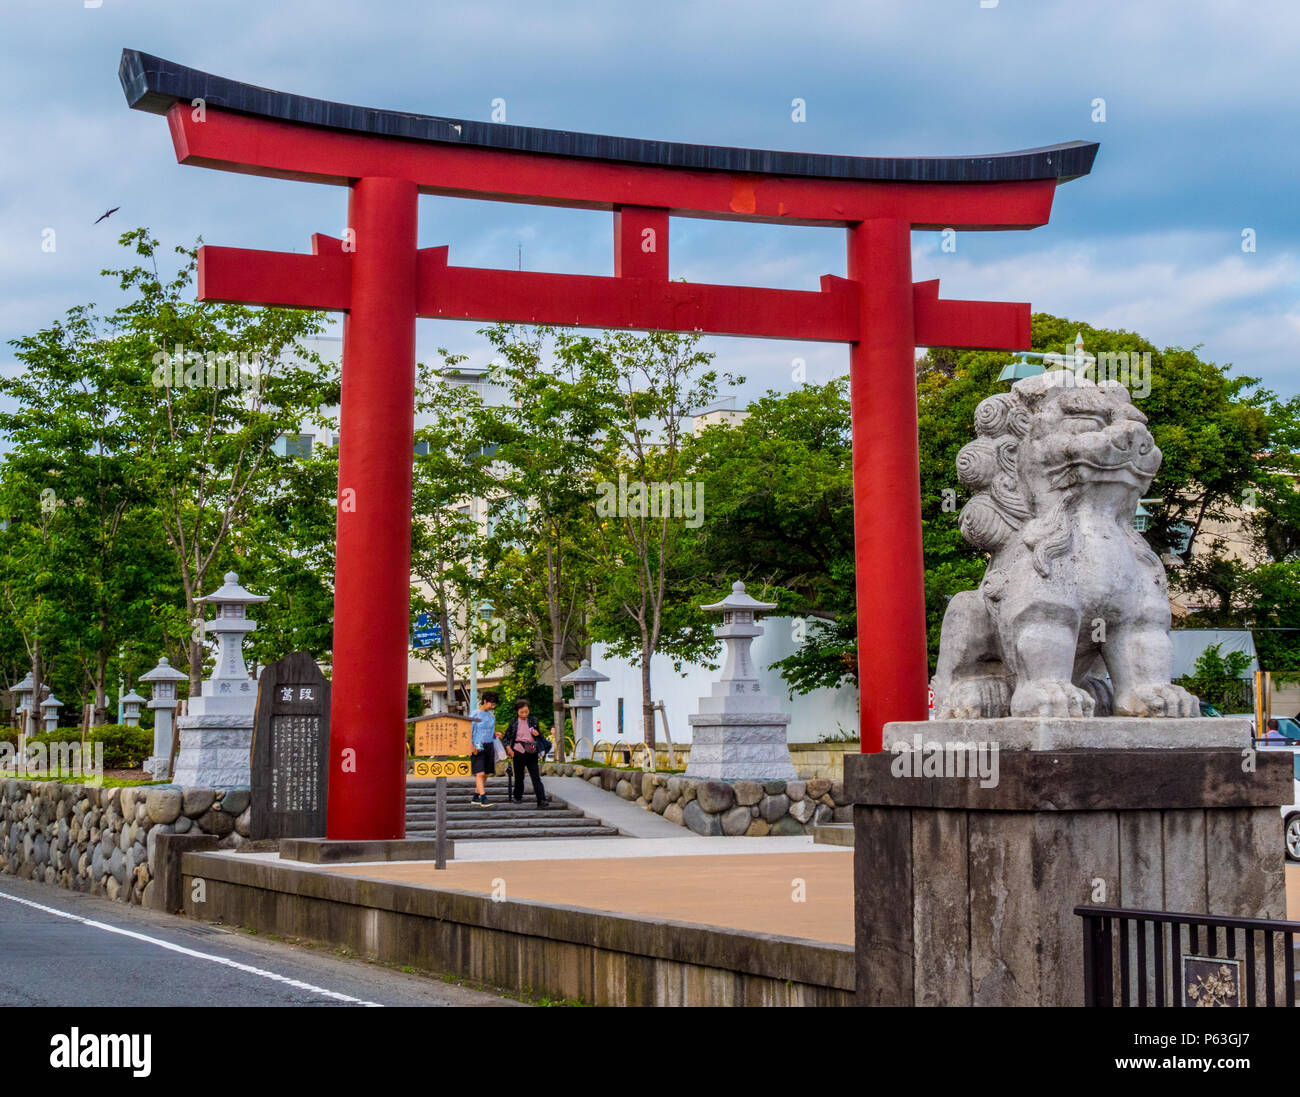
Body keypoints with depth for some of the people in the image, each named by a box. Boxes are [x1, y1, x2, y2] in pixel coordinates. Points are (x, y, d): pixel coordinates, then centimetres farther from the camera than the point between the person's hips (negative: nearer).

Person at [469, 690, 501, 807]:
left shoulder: (491, 716, 13)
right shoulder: (475, 715, -6)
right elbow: (469, 732, -6)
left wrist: (495, 734, 3)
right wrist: (472, 746, -17)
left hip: (489, 746, 7)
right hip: (478, 748, -7)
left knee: (486, 774, 6)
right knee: (480, 773, -14)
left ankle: (475, 797, 15)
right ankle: (483, 799, -20)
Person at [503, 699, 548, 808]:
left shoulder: (533, 720, 8)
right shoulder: (513, 723, 3)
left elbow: (539, 736, 18)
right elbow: (506, 738, 8)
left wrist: (537, 733, -5)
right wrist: (509, 749, -7)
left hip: (531, 752, 0)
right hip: (518, 752, 0)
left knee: (536, 776, -6)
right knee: (519, 776, 9)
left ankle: (542, 800, -13)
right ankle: (517, 797, 28)